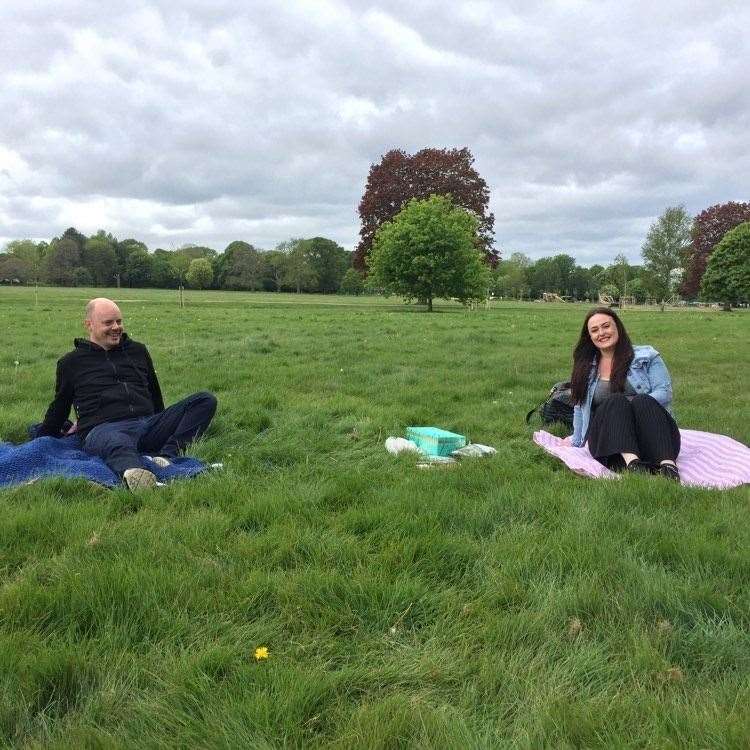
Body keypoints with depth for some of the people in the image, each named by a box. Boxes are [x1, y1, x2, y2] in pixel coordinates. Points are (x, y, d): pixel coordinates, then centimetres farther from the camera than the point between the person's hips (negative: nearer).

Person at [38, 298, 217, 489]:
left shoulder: (138, 350, 26)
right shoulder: (71, 362, 19)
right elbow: (59, 407, 30)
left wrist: (164, 430, 36)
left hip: (147, 424, 4)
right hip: (103, 428, -4)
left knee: (206, 401, -19)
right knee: (118, 445, -45)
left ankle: (166, 457, -38)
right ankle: (133, 474, -79)